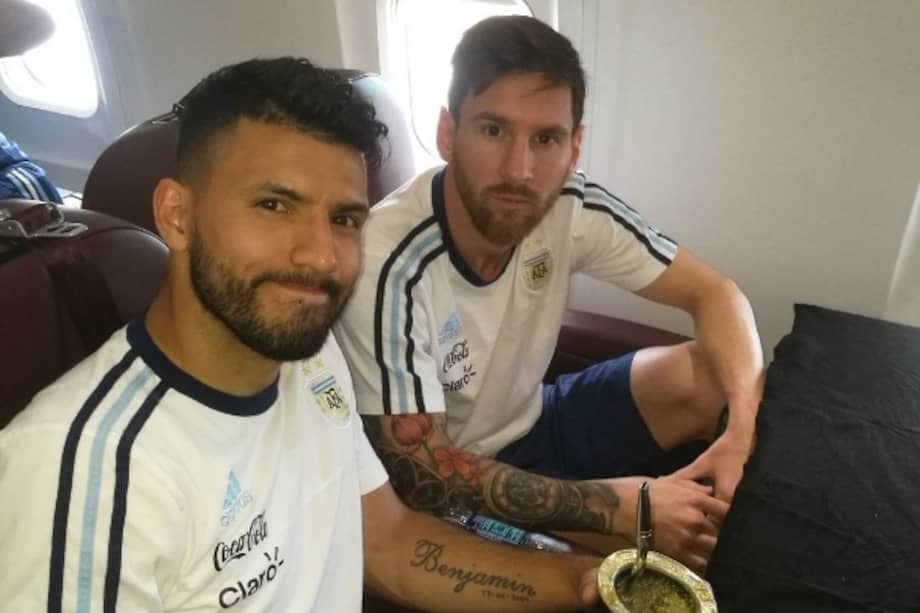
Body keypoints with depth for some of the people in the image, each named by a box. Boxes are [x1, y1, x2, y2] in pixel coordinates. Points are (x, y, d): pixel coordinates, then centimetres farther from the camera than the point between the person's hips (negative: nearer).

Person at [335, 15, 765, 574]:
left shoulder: (572, 211, -17)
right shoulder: (390, 267, -32)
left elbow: (715, 294, -8)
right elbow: (421, 474, -26)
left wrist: (744, 431, -27)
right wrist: (622, 505, -29)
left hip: (536, 423, 5)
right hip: (449, 494, -5)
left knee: (714, 378, -11)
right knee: (668, 559, -22)